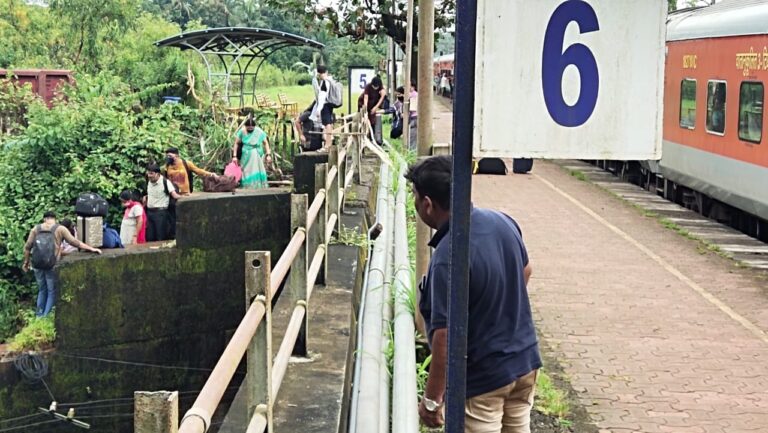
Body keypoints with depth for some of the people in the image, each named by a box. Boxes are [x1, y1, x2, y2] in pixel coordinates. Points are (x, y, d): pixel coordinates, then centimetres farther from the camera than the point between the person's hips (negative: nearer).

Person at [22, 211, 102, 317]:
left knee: (42, 290, 20)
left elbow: (27, 247, 6)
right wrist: (91, 248, -2)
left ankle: (39, 315, 22)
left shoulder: (36, 229, 8)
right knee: (52, 292, 10)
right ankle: (46, 317, 8)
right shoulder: (60, 229, 0)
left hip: (37, 265, 3)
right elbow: (74, 242, -5)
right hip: (52, 265, -3)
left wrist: (26, 262, 18)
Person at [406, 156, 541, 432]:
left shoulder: (448, 257, -29)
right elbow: (525, 271, 14)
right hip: (526, 360, 8)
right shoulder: (503, 221, -4)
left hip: (483, 377, -8)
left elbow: (446, 336, -27)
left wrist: (431, 399, -18)